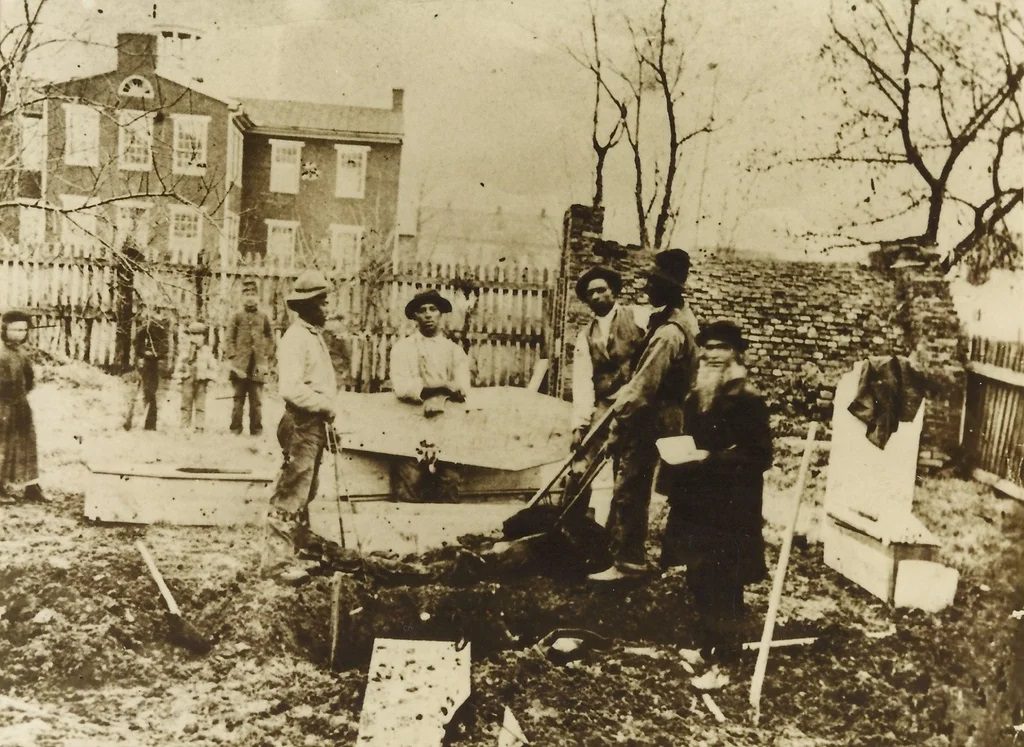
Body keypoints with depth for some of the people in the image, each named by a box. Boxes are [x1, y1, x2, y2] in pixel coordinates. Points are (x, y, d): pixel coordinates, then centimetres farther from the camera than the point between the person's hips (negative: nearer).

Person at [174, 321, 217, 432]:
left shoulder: (207, 350, 5)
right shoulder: (186, 349, 6)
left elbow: (212, 366, 8)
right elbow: (179, 363, 8)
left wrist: (210, 378, 2)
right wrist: (178, 377, 3)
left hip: (201, 381, -1)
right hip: (188, 380, 1)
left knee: (200, 406, 0)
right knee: (186, 405, 5)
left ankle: (200, 427, 4)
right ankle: (185, 427, 11)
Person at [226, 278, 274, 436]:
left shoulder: (264, 318, 11)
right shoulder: (237, 317, 7)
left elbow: (270, 340, 13)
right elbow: (229, 339, 4)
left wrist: (266, 360, 4)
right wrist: (232, 359, -6)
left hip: (257, 367, 1)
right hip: (240, 367, -1)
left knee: (257, 402, 2)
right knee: (238, 399, 1)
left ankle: (256, 431, 6)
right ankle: (235, 429, 5)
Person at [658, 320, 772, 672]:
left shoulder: (747, 399, -13)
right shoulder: (696, 396, 10)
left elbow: (760, 455, -16)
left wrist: (711, 458, -21)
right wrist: (678, 463, 4)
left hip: (729, 509, -7)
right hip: (694, 504, 7)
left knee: (722, 584, -2)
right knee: (698, 579, 14)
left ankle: (724, 659, 9)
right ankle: (706, 644, 31)